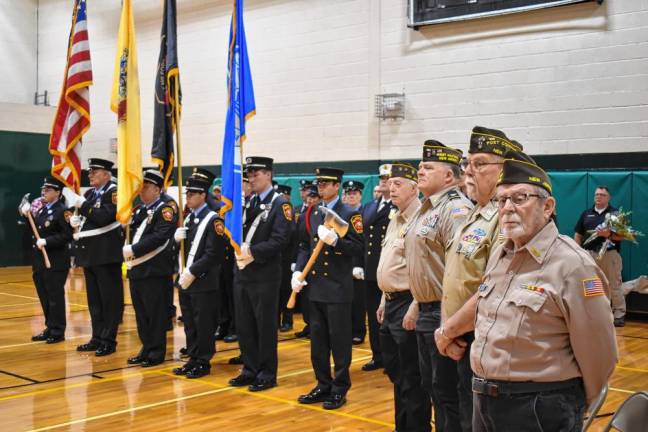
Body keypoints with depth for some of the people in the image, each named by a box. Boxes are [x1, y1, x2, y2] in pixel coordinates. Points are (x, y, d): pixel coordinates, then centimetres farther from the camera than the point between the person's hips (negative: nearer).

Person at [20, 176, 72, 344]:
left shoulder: (62, 211, -13)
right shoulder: (41, 209, 13)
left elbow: (67, 235, -20)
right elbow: (34, 230, 17)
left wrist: (46, 241, -22)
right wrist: (27, 215, 4)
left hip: (55, 263, -8)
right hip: (40, 261, 8)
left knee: (55, 298, 0)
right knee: (45, 298, 15)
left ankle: (57, 332, 9)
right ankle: (50, 329, 25)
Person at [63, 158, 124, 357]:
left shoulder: (114, 192, -9)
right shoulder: (89, 193, 15)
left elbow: (103, 217, -22)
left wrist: (81, 203, -20)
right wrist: (76, 220, 1)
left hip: (106, 254, -8)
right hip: (89, 254, 8)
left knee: (110, 299, -2)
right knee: (94, 299, 13)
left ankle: (108, 340, 3)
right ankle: (97, 337, 22)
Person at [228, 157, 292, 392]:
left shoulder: (281, 204, -8)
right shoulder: (247, 202, 13)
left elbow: (279, 240, -17)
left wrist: (252, 252, -22)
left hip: (265, 275, -7)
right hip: (242, 273, 7)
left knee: (265, 326, 2)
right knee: (244, 325, 12)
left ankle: (267, 374, 13)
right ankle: (250, 370, 24)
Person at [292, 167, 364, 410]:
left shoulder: (349, 215, -5)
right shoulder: (313, 215, 13)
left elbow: (358, 249, -12)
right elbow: (305, 247, 14)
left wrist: (335, 240, -26)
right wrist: (298, 272, 0)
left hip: (338, 289, -6)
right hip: (316, 287, 6)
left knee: (339, 340, 1)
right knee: (318, 340, 11)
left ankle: (339, 389, 12)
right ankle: (323, 385, 23)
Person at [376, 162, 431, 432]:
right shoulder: (394, 220, 15)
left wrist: (415, 308, -22)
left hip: (408, 304, -10)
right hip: (391, 303, 10)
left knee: (411, 378, -2)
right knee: (395, 371, 20)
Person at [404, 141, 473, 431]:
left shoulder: (456, 209, -17)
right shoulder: (426, 209, 15)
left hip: (443, 314, -10)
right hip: (425, 312, 10)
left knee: (446, 392, -1)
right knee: (431, 386, 19)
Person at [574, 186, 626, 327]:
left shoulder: (615, 213, 2)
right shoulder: (586, 214, 13)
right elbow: (578, 234, 14)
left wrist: (609, 235, -23)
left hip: (610, 254, -4)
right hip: (590, 254, 4)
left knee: (614, 286, -2)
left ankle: (619, 314, 3)